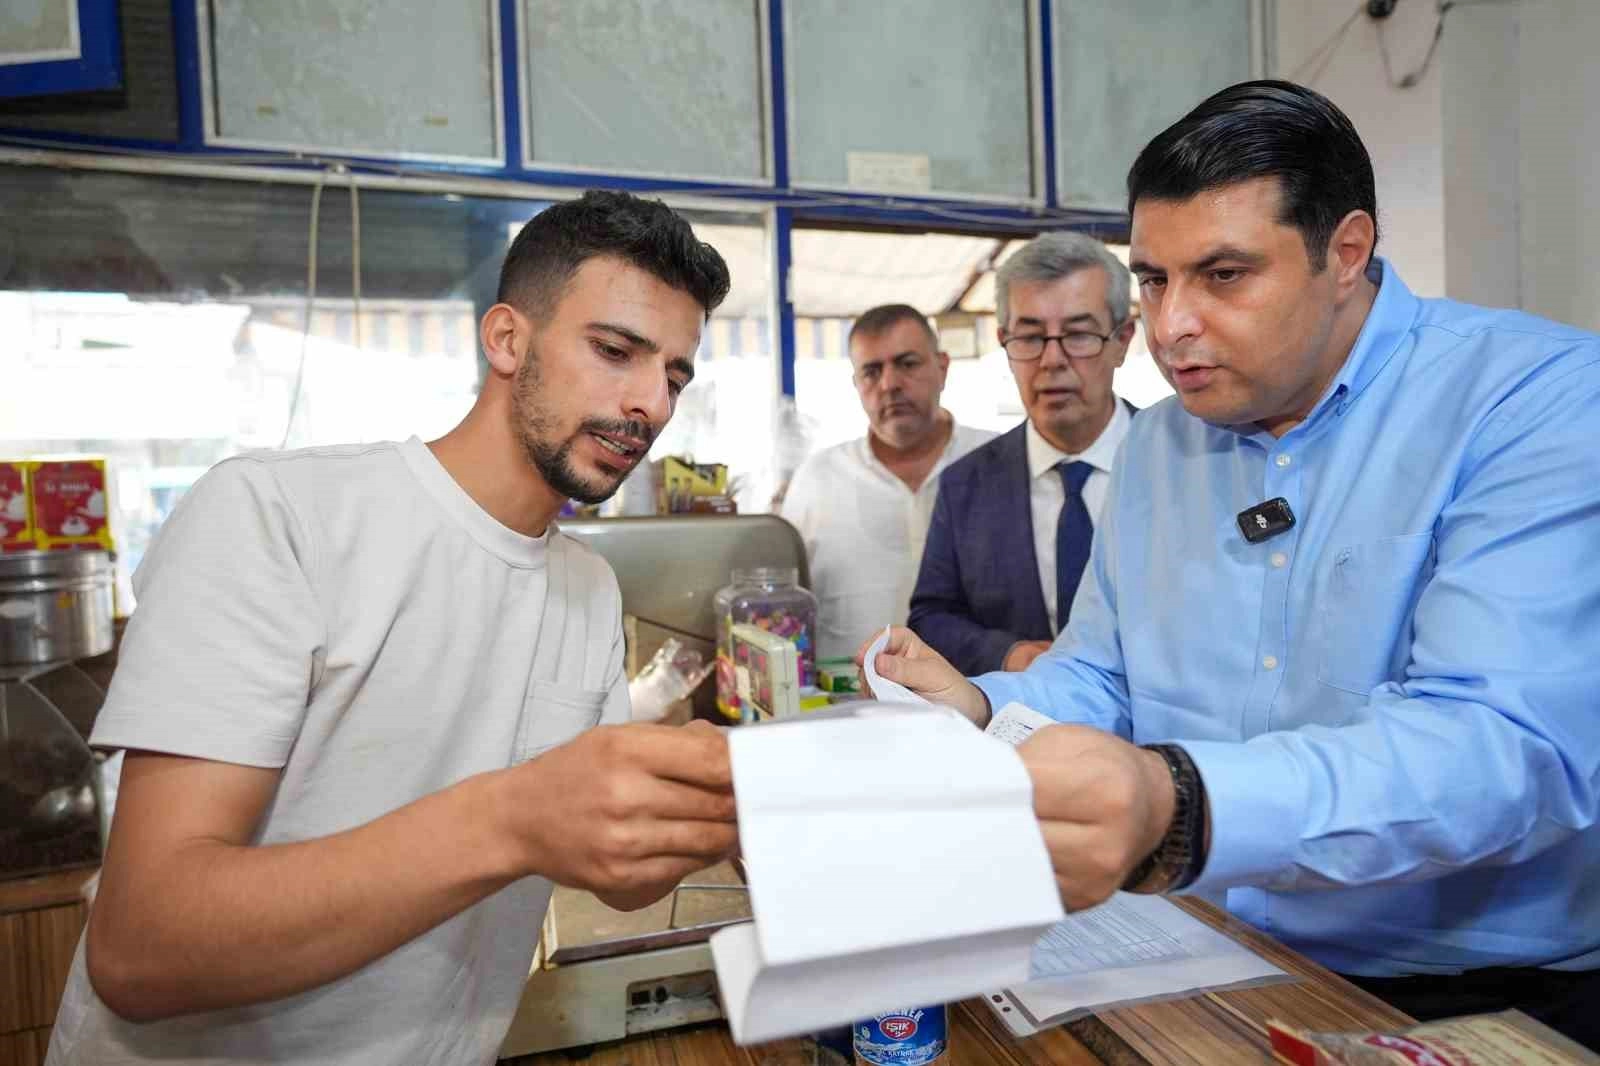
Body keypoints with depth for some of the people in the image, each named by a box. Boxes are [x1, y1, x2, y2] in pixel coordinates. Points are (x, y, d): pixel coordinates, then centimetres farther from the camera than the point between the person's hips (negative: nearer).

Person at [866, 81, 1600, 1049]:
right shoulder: (1156, 444, 6)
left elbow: (1512, 747, -26)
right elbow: (1099, 680, 11)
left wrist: (1182, 811, -42)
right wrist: (981, 708, -10)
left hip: (1497, 1001, -3)